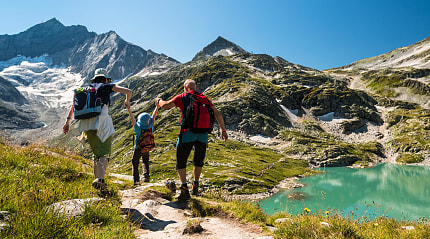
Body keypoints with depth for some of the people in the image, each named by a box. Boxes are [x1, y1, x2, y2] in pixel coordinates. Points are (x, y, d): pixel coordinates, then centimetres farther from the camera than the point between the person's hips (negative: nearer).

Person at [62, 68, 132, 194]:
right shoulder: (106, 86, 12)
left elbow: (74, 105, 19)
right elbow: (128, 91, 5)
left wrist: (68, 121, 18)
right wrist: (127, 101, 24)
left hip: (87, 124, 5)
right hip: (102, 122, -5)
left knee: (97, 154, 16)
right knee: (104, 154, -8)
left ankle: (97, 179, 15)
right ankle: (100, 179, -28)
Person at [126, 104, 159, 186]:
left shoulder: (138, 128, -30)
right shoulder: (150, 126, -23)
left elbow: (132, 118, -29)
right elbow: (154, 115, -16)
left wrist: (128, 108, -25)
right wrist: (157, 104, -8)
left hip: (138, 149, -2)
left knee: (135, 163, 15)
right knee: (145, 161, 25)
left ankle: (136, 179, 8)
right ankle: (146, 174, 2)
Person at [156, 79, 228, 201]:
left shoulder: (182, 97, 5)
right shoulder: (204, 98, 16)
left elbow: (165, 105, 4)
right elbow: (217, 114, 14)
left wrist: (159, 101, 27)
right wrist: (223, 130, 19)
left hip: (188, 132, -4)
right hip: (203, 134, 4)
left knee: (181, 161, 5)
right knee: (198, 161, 22)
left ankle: (184, 189, -6)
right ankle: (195, 186, 29)